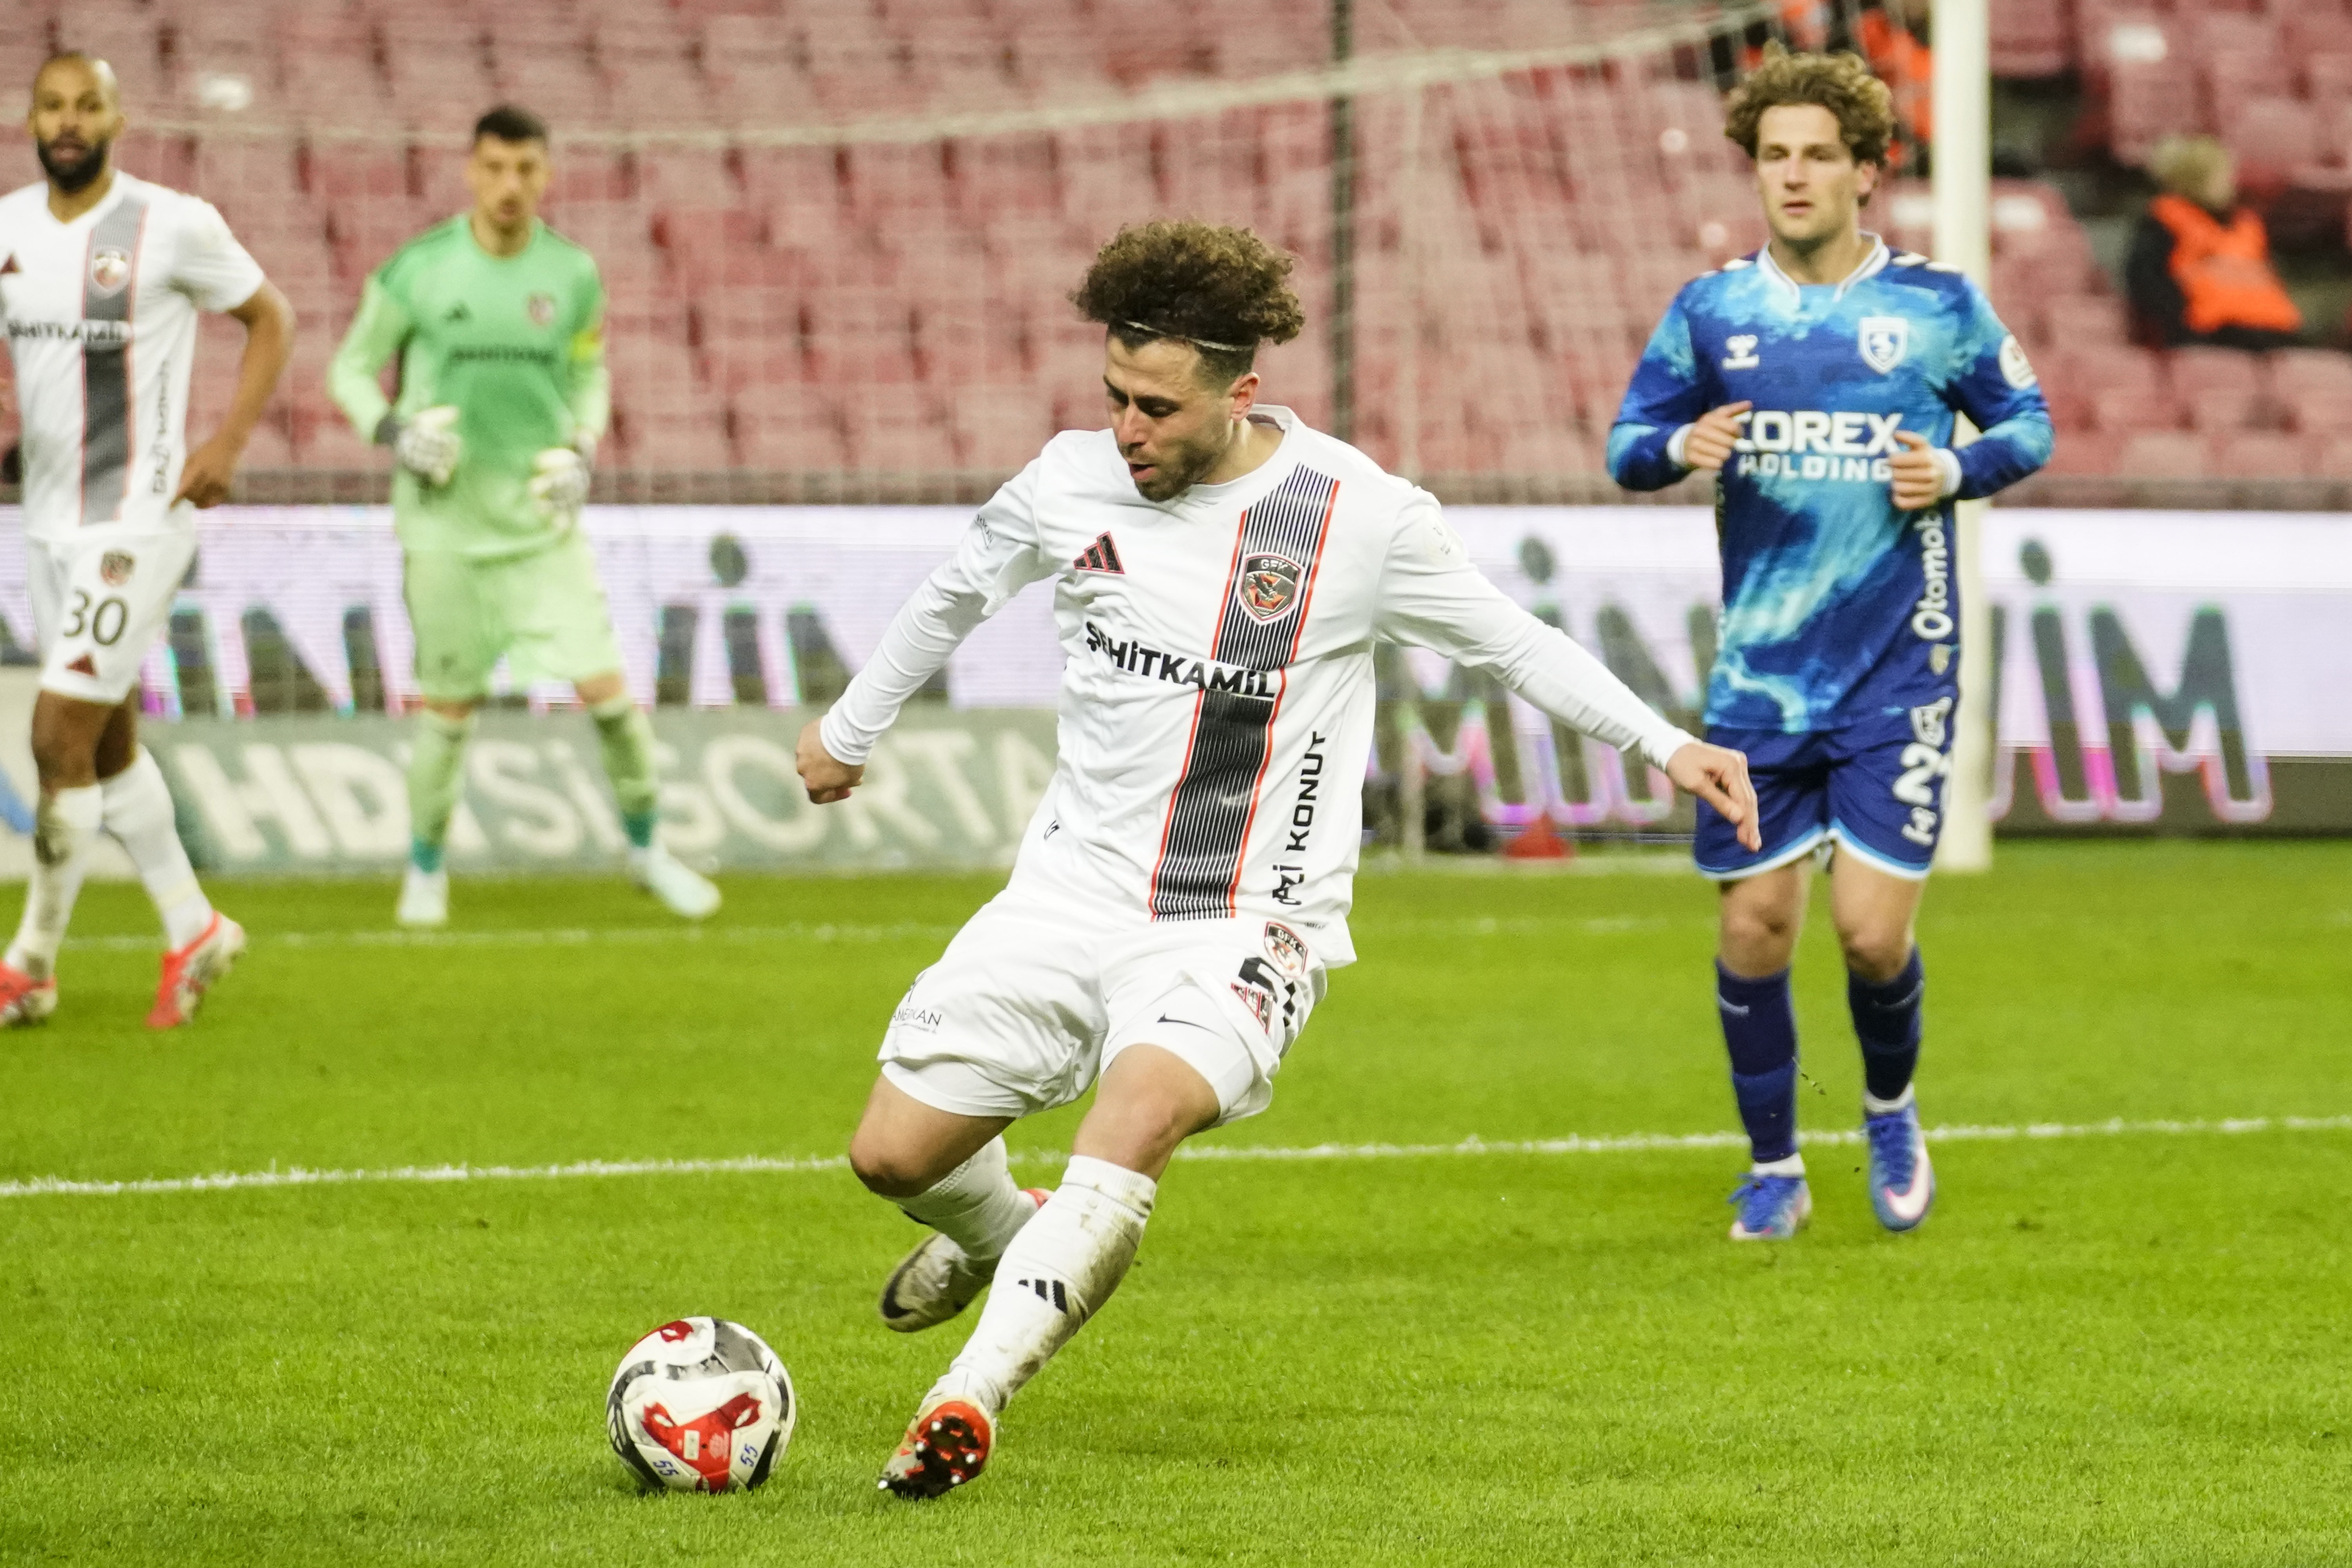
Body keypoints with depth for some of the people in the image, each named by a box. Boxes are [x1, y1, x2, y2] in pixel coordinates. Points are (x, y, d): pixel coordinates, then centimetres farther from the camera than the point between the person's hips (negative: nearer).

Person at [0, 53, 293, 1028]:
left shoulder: (171, 226, -11)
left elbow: (270, 320, 0)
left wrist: (227, 445, -9)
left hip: (135, 522, -7)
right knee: (110, 744, 15)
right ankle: (194, 931, 29)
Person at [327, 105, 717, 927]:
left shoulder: (573, 275, 1)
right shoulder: (417, 272, -6)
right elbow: (351, 368, 5)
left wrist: (582, 452, -1)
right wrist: (394, 430, -13)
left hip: (542, 518, 2)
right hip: (446, 520, -2)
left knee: (605, 686, -7)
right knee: (449, 706, 4)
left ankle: (647, 846, 14)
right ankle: (426, 867, 25)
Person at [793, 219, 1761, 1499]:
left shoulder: (1356, 517, -10)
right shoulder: (1071, 483, -1)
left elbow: (1509, 640, 6)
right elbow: (957, 594, 20)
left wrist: (1667, 744, 0)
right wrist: (851, 727, 34)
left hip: (1240, 925, -4)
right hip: (1071, 889, 4)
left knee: (1145, 1108, -34)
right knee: (894, 1154, 2)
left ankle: (968, 1399, -35)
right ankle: (1005, 1239, 39)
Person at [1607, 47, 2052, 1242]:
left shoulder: (1938, 303, 0)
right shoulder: (1711, 311, 4)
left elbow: (2029, 423, 10)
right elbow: (1626, 445, 10)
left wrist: (1959, 471, -11)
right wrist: (1678, 447, -13)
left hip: (1898, 672, -2)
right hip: (1759, 679, 2)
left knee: (1872, 928, -8)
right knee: (1755, 922, 3)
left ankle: (1892, 1111, 23)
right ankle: (1772, 1169, 21)